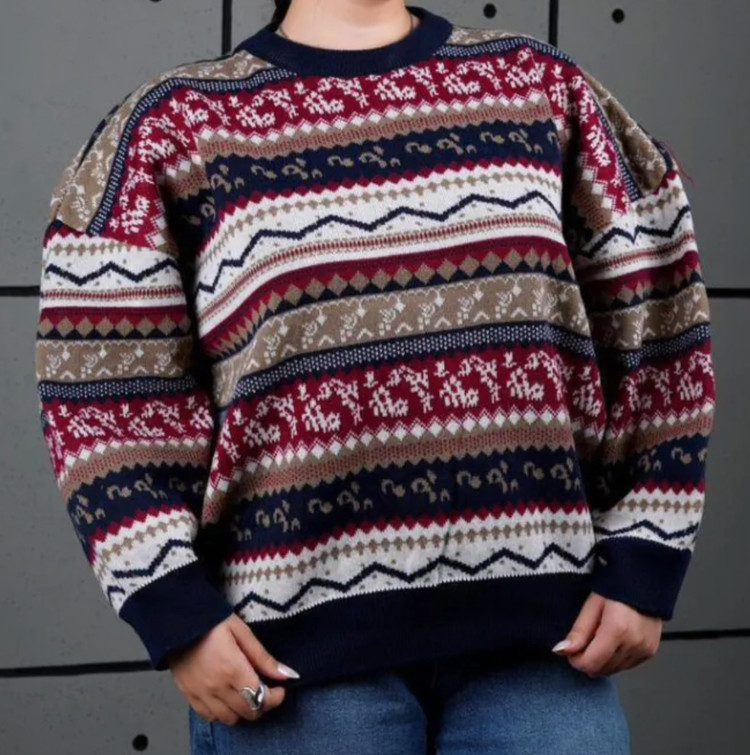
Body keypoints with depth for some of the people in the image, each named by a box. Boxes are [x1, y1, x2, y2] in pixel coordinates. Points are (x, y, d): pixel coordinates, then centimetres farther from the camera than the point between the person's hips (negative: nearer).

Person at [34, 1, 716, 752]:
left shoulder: (543, 88, 10)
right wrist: (176, 614, -7)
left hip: (541, 624, 2)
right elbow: (106, 387, 0)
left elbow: (655, 325, 9)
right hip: (302, 631, -1)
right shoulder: (175, 126, 5)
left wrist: (644, 565, 3)